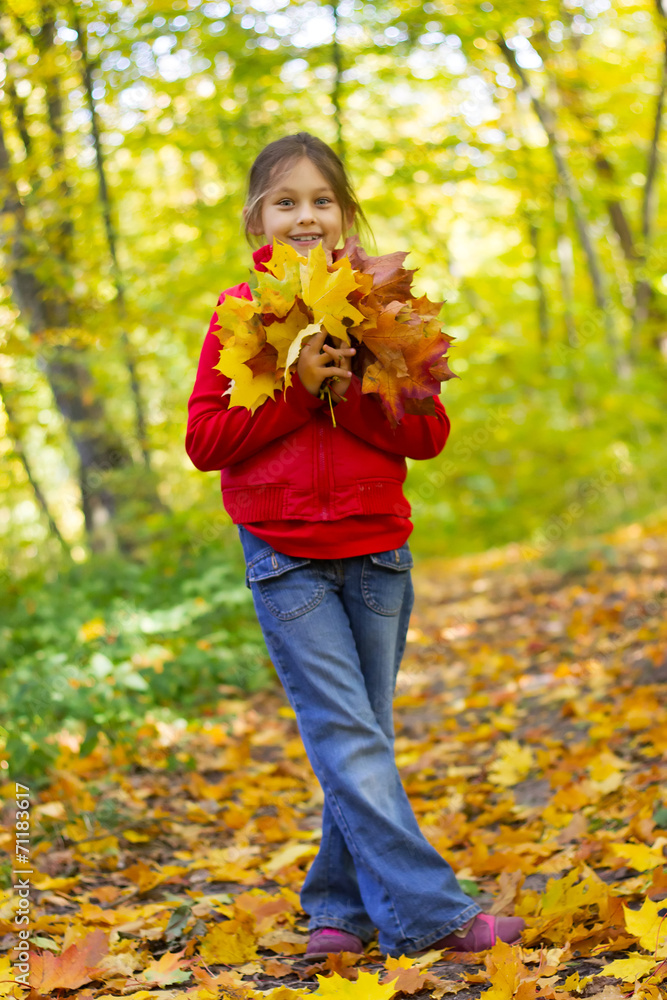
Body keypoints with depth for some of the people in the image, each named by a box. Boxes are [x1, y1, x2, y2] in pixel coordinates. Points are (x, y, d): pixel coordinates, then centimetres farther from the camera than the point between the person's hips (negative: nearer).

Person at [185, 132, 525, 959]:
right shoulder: (240, 312, 2)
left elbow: (428, 431, -1)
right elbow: (204, 439, -5)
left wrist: (347, 390, -16)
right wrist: (294, 389, -15)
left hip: (375, 549, 3)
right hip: (285, 556, -3)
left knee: (365, 733, 8)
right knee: (345, 735, -9)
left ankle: (339, 907, 21)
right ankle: (427, 912, -7)